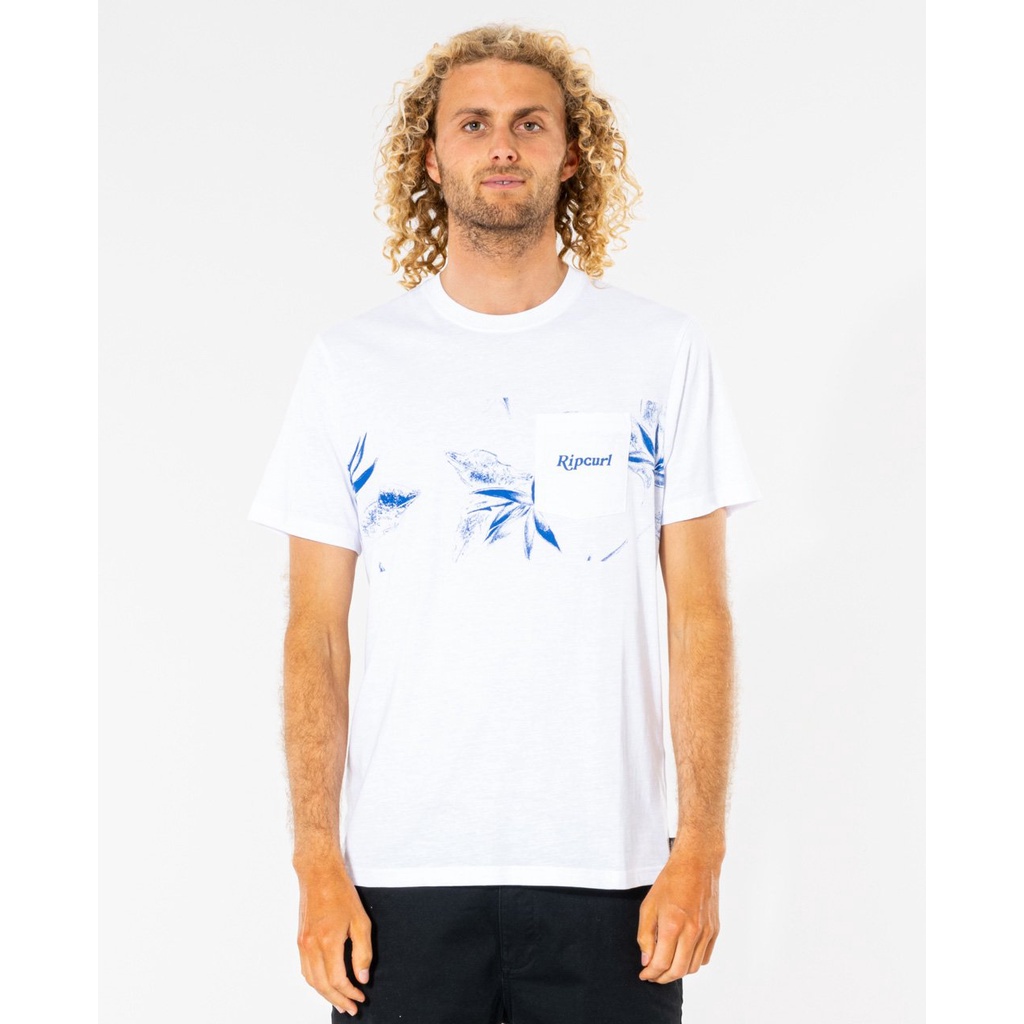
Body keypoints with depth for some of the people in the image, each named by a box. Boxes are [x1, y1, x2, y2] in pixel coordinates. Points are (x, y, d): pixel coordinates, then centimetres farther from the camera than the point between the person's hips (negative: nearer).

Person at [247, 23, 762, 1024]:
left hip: (607, 866, 0)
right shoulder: (351, 360, 4)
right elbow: (315, 631, 4)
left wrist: (702, 842, -5)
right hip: (401, 868, 0)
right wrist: (317, 859, -3)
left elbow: (699, 615, 2)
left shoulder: (663, 351, 4)